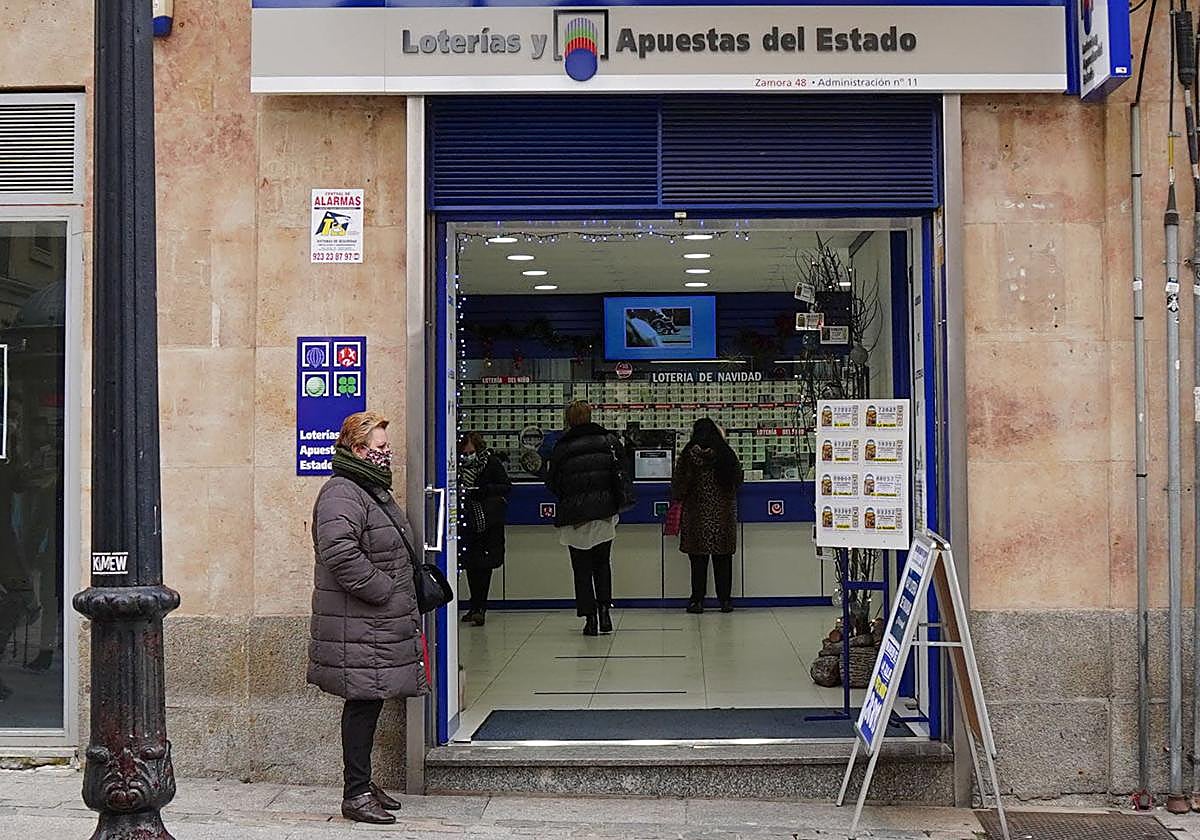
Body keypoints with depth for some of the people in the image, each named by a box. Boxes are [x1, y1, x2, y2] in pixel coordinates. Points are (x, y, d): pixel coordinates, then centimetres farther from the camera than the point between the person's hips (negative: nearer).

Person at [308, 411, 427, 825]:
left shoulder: (373, 490, 19)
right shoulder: (341, 495, -15)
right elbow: (341, 555, -28)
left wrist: (405, 597, 20)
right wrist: (386, 593, -21)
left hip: (381, 623, 10)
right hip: (358, 627, -10)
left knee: (370, 703, 14)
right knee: (363, 703, -6)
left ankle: (363, 783, 24)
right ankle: (355, 794, 1)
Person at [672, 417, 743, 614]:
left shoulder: (688, 456, -8)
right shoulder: (727, 455, -1)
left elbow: (678, 487, -6)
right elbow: (738, 481, 12)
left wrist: (678, 498, 15)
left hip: (697, 516, -2)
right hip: (724, 516, 2)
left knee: (698, 560, 4)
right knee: (723, 559, 8)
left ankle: (697, 600, 6)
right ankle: (725, 599, 10)